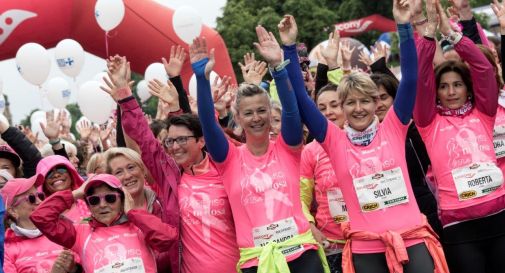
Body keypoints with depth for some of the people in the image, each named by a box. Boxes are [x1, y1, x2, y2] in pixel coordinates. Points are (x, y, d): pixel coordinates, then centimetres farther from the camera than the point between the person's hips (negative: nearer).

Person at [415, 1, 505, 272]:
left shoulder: (482, 114, 11)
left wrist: (451, 33, -4)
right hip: (459, 226, -1)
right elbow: (421, 80, -4)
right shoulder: (430, 123, 7)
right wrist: (428, 32, -10)